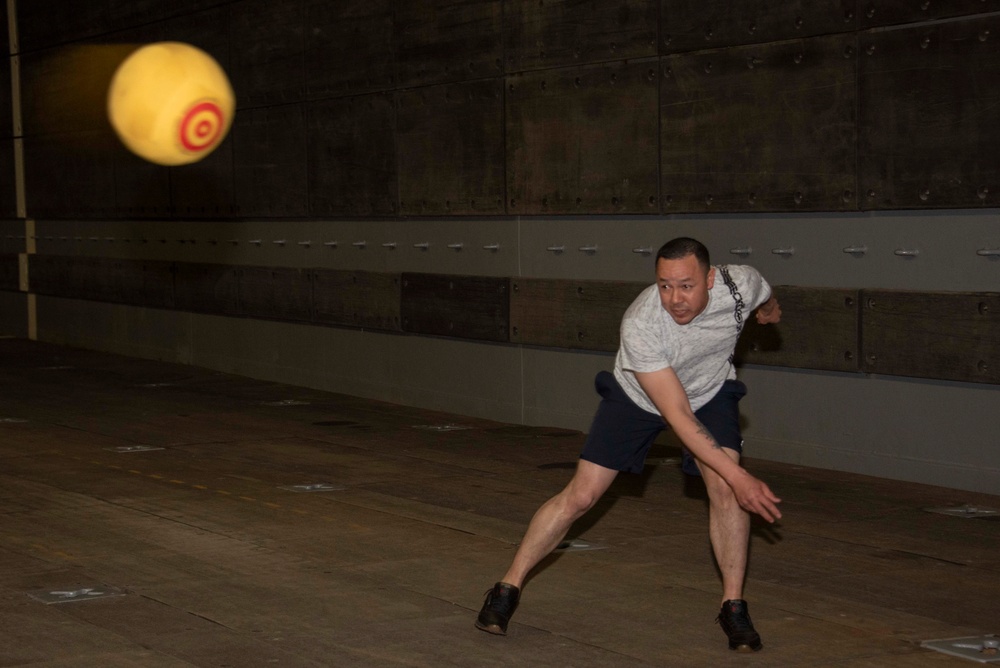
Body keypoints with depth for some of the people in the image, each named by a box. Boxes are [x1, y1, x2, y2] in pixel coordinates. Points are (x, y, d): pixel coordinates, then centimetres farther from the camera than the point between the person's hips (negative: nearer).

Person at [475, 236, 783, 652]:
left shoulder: (740, 284, -30)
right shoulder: (639, 326, -40)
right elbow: (678, 416, -38)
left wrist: (768, 308, 24)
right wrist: (740, 477, -42)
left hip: (710, 392, 2)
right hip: (637, 395, -2)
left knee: (724, 487, -21)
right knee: (580, 495, -5)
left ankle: (733, 606, -6)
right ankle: (507, 589, 11)